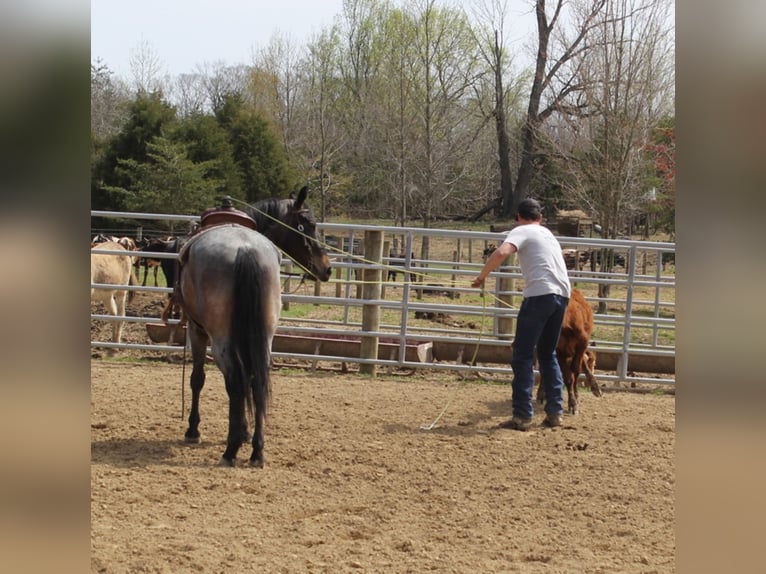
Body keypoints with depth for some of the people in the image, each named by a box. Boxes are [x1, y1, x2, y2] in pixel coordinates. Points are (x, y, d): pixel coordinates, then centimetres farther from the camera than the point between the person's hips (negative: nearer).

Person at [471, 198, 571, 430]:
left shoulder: (521, 231, 4)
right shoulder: (549, 234, 27)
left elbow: (501, 253, -16)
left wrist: (481, 276, -5)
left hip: (539, 294, -7)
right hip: (562, 295, 7)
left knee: (523, 355, -2)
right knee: (548, 354, 19)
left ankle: (522, 415, -8)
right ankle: (555, 412, 16)